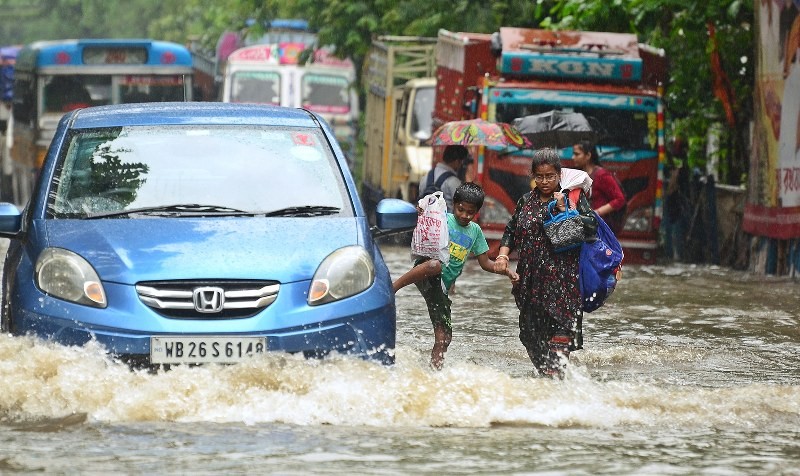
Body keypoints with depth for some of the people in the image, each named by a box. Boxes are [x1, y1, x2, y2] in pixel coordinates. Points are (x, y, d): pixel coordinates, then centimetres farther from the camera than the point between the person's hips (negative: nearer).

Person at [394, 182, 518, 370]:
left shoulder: (475, 231, 18)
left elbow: (485, 263, 24)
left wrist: (506, 271, 7)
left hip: (442, 287, 5)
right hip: (426, 276, -5)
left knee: (443, 338, -4)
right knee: (436, 265, -43)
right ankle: (392, 288, -36)